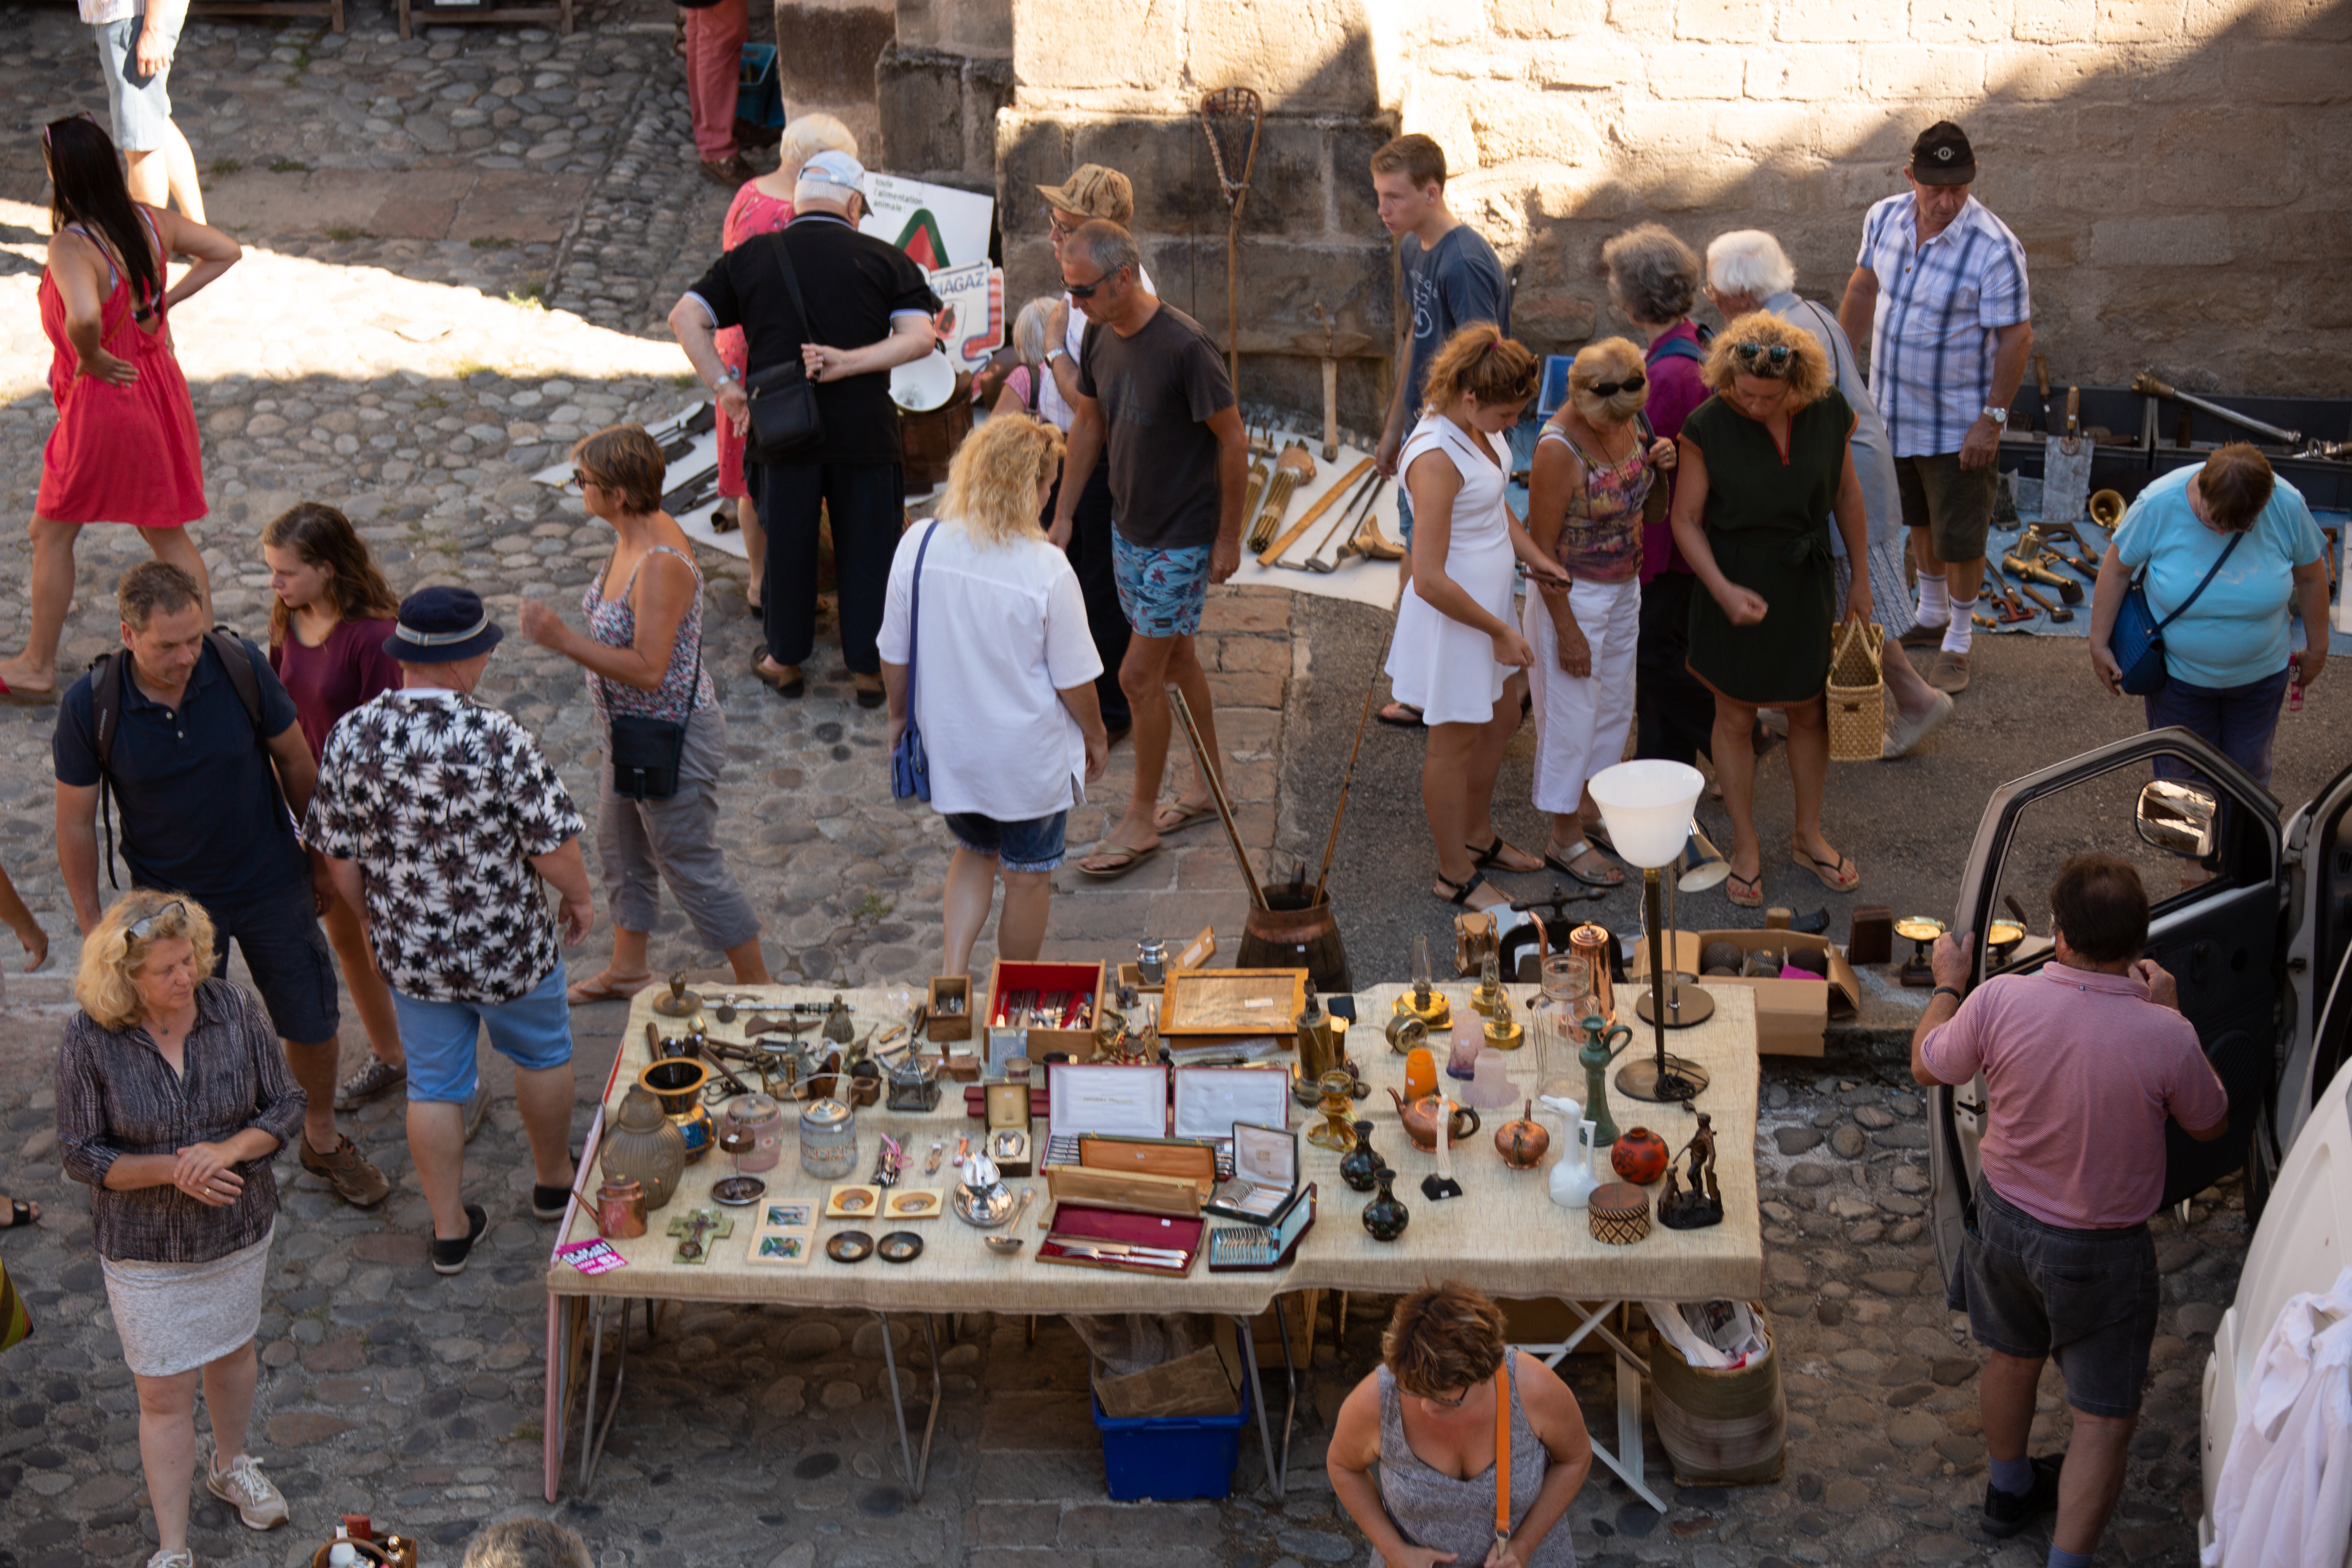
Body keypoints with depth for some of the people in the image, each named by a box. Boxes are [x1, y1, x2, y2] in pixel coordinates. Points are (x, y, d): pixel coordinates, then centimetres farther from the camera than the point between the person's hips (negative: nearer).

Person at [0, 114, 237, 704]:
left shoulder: (71, 246, -27)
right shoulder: (151, 223, -5)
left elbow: (84, 318, -45)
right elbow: (226, 252, 8)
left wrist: (90, 359, -23)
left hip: (103, 403, -7)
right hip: (160, 388, 7)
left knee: (51, 533, 14)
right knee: (166, 532, 20)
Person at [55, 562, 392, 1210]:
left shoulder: (240, 666, -21)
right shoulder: (90, 707, -22)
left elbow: (294, 759, -4)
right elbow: (76, 822, -9)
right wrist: (93, 926, -4)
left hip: (271, 883, 1)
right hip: (172, 899, -1)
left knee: (312, 1022, 13)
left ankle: (322, 1140, 39)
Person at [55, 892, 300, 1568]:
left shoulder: (236, 1011, -15)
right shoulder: (89, 1044, -21)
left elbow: (288, 1105, -7)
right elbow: (80, 1155, -14)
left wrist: (229, 1150, -26)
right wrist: (172, 1169, -28)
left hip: (240, 1230, 3)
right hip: (147, 1250, -3)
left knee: (232, 1350, 26)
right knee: (165, 1395, 4)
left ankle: (230, 1464, 54)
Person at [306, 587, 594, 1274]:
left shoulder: (352, 736, -13)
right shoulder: (498, 738, -25)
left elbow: (339, 859, -4)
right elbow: (554, 851, -20)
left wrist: (380, 920, 13)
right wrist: (580, 898, 1)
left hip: (410, 952, 3)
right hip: (508, 945, -3)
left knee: (433, 1085, 18)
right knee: (541, 1054, 24)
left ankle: (450, 1227, 27)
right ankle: (553, 1181, 43)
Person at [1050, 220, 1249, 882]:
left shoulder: (1184, 346, -26)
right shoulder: (1101, 335, -3)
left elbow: (1233, 441, -17)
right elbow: (1089, 425, 11)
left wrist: (1228, 537, -12)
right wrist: (1062, 516, 12)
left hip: (1183, 540, -7)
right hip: (1129, 529, 7)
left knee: (1141, 676, -4)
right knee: (1176, 659, 19)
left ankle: (1141, 821, 10)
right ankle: (1207, 784, 35)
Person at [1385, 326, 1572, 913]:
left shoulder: (1477, 428, -3)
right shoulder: (1436, 458, -31)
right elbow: (1430, 580, -30)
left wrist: (1532, 555, 1)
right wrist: (1499, 631, -20)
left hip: (1490, 601, 10)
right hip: (1453, 616, -10)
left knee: (1501, 720, 25)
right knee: (1457, 743, 8)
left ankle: (1478, 839, 46)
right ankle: (1455, 876, 26)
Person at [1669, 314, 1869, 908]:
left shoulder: (1828, 412, -12)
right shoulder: (1709, 427, -21)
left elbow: (1846, 492, 3)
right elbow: (1686, 519, -13)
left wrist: (1860, 575, 9)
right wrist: (1723, 590, -24)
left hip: (1805, 580, 3)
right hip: (1735, 581, -3)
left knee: (1809, 711, 16)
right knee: (1736, 718, 10)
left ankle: (1809, 836, 36)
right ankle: (1746, 847, 28)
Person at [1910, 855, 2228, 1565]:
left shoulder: (2000, 1001, -24)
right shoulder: (2164, 1036, -28)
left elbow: (1928, 1066, -3)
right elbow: (2210, 1125, -7)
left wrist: (1947, 981, 14)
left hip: (2007, 1220, 4)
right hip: (2103, 1252, -4)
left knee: (2013, 1356, 30)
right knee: (2105, 1418, 13)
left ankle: (2009, 1490, 53)